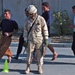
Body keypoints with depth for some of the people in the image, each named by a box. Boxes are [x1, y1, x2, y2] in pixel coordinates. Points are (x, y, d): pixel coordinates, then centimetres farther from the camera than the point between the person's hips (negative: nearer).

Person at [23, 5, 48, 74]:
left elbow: (45, 29, -4)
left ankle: (39, 68, 14)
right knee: (29, 53, 2)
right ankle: (28, 67, 12)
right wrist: (25, 40, 0)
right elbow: (25, 30, 5)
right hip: (30, 40, 2)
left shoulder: (41, 19, -7)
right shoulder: (27, 20, 1)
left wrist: (46, 39, -6)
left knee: (39, 54, 1)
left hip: (39, 40, -2)